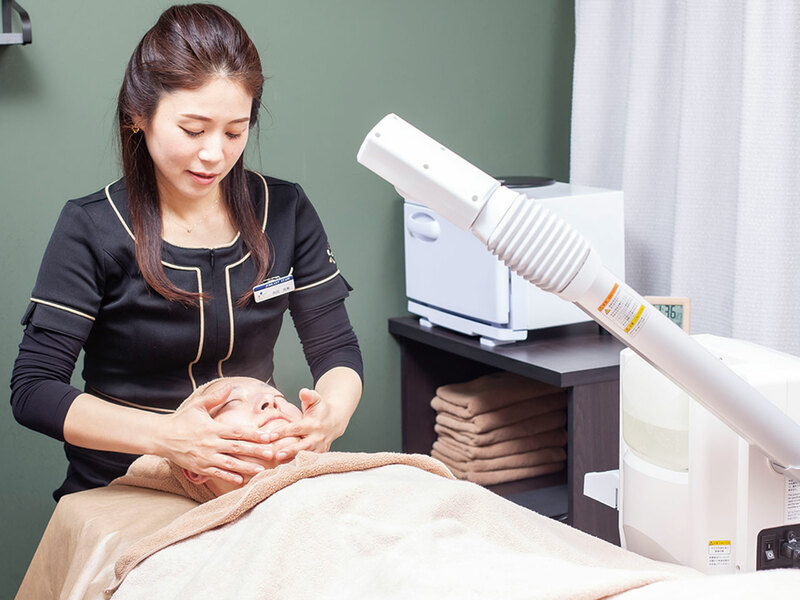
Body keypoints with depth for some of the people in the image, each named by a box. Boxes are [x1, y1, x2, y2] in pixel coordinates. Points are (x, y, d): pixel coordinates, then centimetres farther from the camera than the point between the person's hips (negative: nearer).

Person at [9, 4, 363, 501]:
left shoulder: (285, 212, 4)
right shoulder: (92, 230, -6)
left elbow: (337, 348, 6)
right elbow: (33, 389, -11)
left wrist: (333, 413, -19)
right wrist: (165, 435, -26)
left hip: (254, 479, 3)